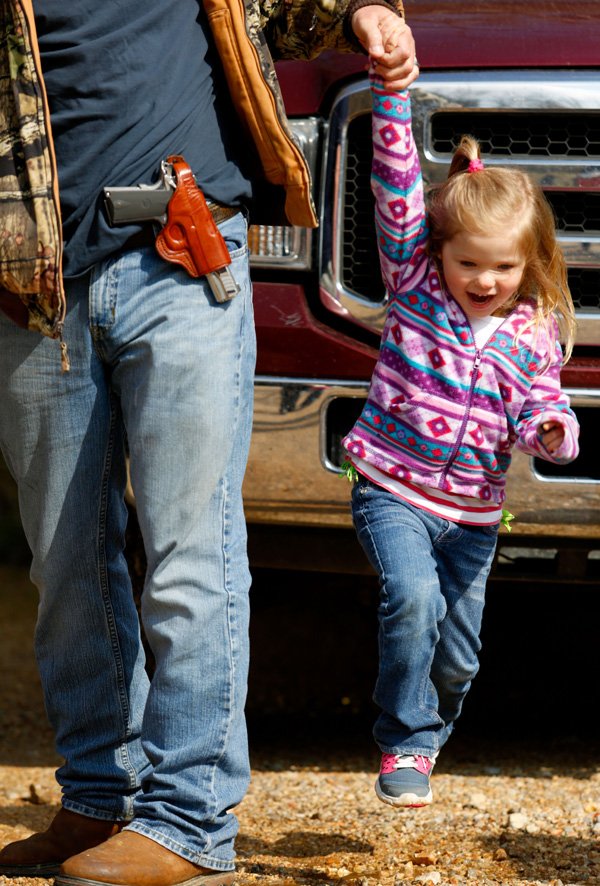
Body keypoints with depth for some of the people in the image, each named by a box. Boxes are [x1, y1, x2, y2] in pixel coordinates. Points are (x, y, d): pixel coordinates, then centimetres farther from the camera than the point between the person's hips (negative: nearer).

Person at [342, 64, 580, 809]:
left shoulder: (535, 333, 1)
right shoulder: (415, 282, -3)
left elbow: (536, 412, 3)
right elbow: (396, 184, -8)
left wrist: (553, 432, -22)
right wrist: (392, 90, -15)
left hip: (473, 509, 3)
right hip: (392, 488, -3)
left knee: (457, 655, 8)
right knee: (412, 597, -26)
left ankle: (427, 736, 36)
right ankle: (404, 743, -12)